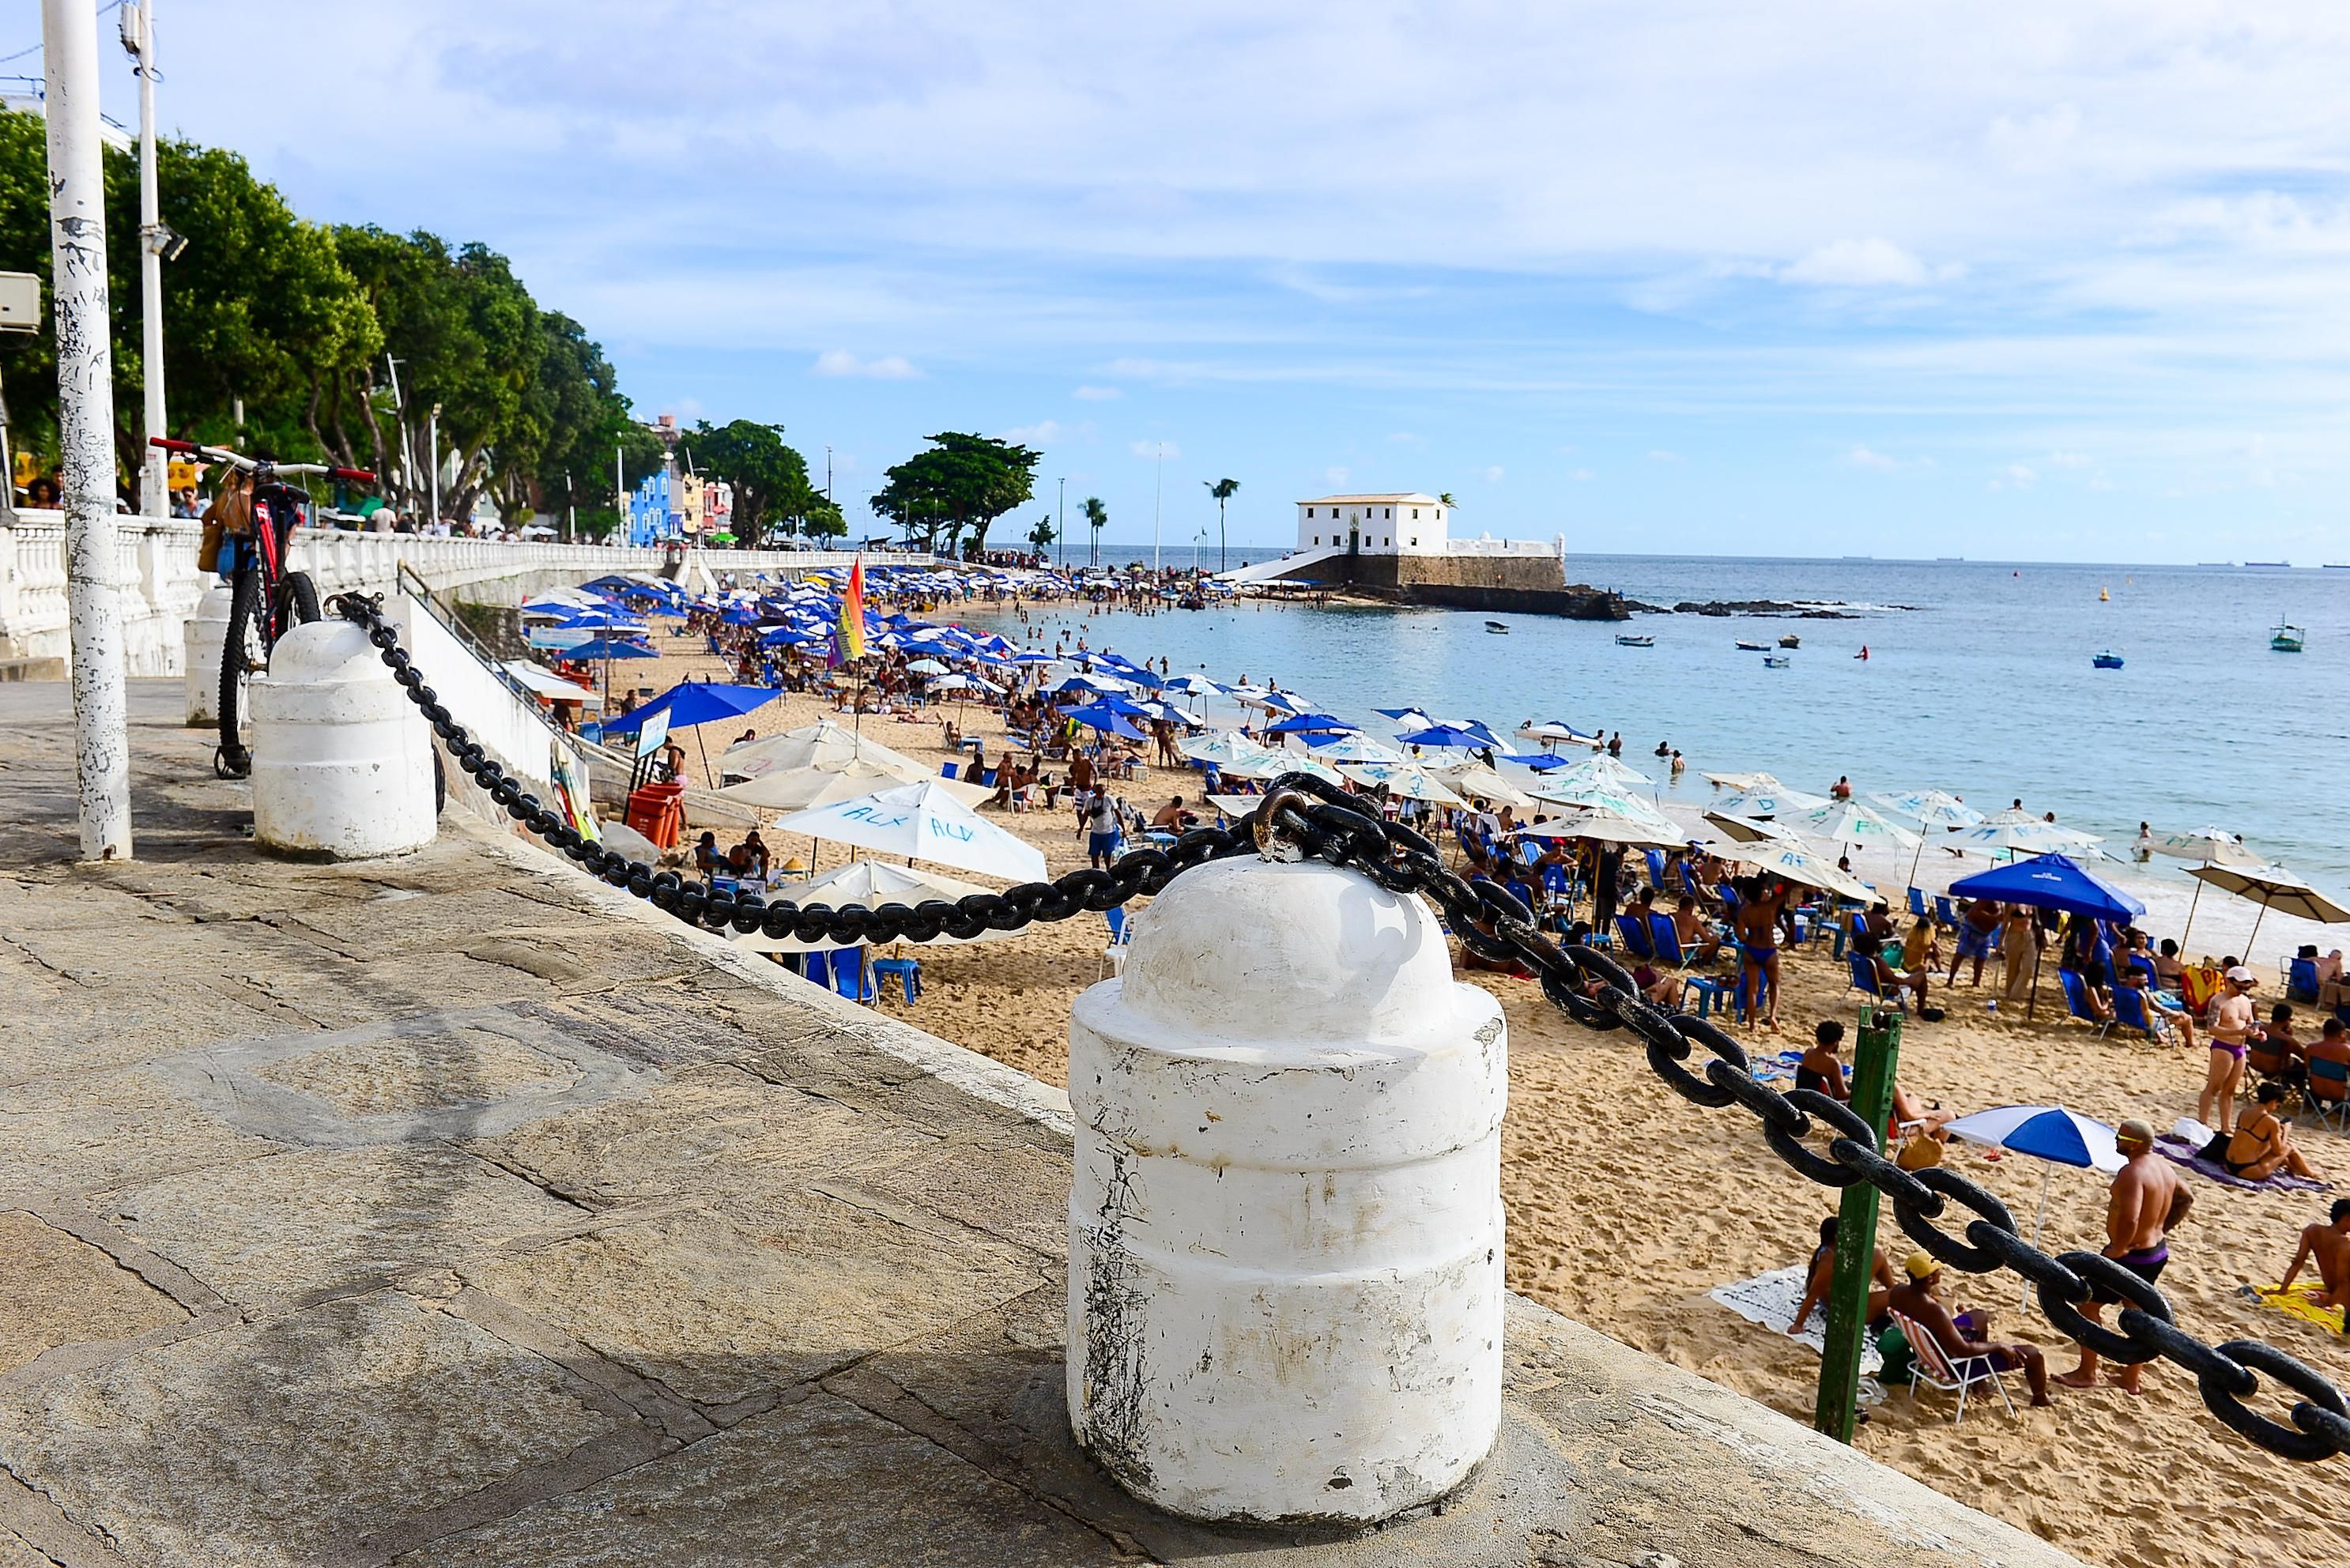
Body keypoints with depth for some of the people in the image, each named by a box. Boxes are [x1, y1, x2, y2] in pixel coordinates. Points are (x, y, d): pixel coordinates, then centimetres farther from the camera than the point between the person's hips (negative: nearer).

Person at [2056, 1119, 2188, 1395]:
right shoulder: (2164, 1166, 4)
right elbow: (2185, 1200, 19)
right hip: (2158, 1251, 9)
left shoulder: (2132, 1172, -26)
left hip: (2131, 1255, -9)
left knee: (2088, 1305, 6)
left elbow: (2130, 1219, -37)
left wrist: (2118, 1249, -24)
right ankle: (2131, 1380, 29)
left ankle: (2086, 1373, 13)